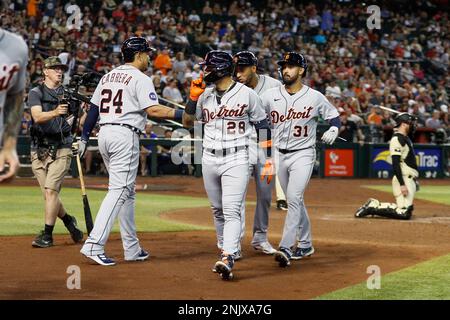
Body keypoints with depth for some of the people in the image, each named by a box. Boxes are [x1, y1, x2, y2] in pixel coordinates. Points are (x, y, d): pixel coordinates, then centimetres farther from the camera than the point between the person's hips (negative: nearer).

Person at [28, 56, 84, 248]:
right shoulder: (35, 93, 1)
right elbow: (37, 117, -18)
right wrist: (55, 112, -35)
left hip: (61, 149, 0)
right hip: (39, 150, 1)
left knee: (51, 190, -14)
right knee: (48, 194, 4)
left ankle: (47, 234, -9)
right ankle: (69, 221, 29)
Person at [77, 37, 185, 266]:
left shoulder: (108, 76, 17)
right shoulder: (140, 79, -6)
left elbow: (93, 109, 16)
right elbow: (152, 110, -17)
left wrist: (84, 137, 19)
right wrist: (181, 115, -14)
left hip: (104, 133, 9)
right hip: (125, 135, -8)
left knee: (127, 191, 15)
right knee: (119, 191, -9)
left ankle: (132, 249, 16)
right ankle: (94, 245, -19)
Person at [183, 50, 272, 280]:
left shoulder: (247, 94, -6)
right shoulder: (205, 94, 8)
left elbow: (263, 126, -1)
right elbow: (188, 123, 13)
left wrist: (268, 160, -4)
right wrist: (193, 97, -1)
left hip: (236, 159, -5)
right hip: (209, 159, 5)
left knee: (232, 210, -15)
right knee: (218, 210, 13)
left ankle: (228, 260, -25)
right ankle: (224, 250, 27)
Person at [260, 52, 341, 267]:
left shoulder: (314, 97, -5)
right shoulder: (270, 95, 2)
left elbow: (334, 117, 6)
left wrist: (333, 130, -14)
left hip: (302, 155, -4)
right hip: (279, 154, 4)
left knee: (294, 198, -19)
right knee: (295, 201, 14)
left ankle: (286, 248, -24)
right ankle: (305, 245, 28)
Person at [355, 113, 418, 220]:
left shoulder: (406, 138, 20)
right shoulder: (397, 139, -11)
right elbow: (395, 163, -19)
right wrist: (402, 184, -25)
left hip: (410, 180, 10)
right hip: (403, 179, -10)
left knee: (407, 211, 10)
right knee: (404, 214, -20)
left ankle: (374, 204, 12)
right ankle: (373, 207, -11)